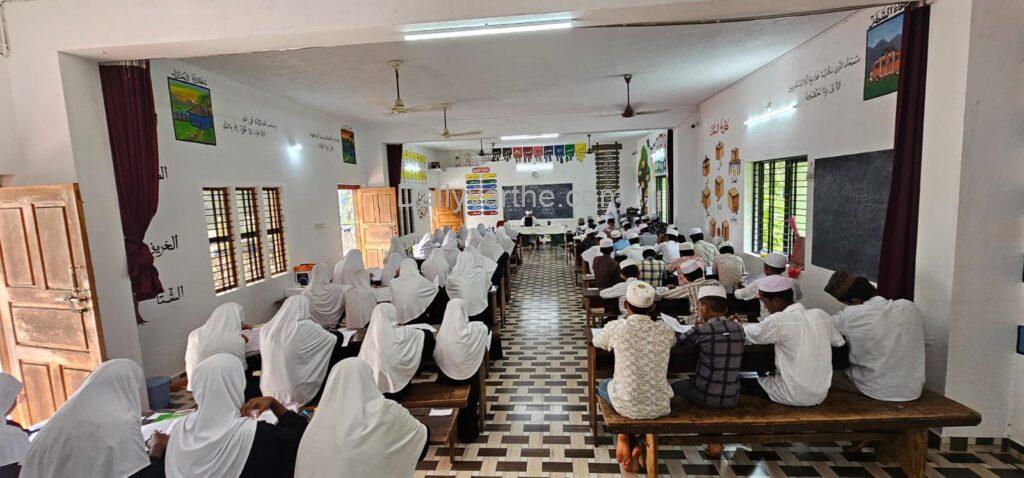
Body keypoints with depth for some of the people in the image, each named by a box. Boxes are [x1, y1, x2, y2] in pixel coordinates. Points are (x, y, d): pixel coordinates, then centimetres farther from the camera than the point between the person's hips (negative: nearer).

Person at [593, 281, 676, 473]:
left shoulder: (616, 327, -15)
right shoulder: (665, 330, -8)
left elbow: (597, 342, 8)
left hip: (627, 405, -2)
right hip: (659, 406, 2)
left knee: (603, 386, 32)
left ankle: (623, 437, 18)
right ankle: (637, 447, 24)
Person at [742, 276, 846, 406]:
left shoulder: (779, 320, -20)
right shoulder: (821, 315, -2)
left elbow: (747, 335, -9)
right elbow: (839, 342, 14)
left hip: (794, 397, -6)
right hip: (821, 396, 6)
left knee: (743, 382, 9)